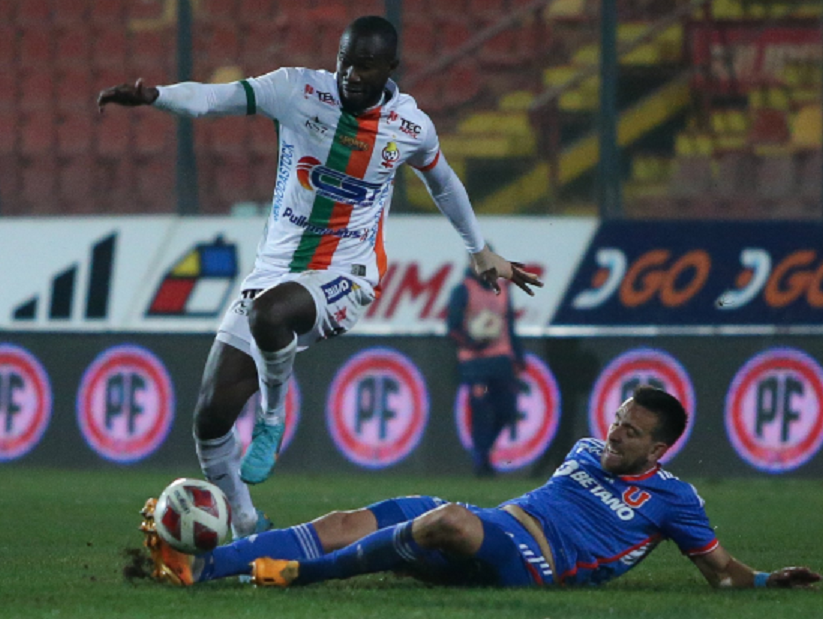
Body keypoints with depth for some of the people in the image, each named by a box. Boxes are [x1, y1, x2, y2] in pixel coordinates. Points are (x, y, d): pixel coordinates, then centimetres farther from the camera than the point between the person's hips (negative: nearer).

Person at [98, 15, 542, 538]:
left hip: (344, 279, -2)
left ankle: (272, 419, -10)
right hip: (274, 272, 2)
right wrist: (154, 97, -38)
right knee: (211, 417, -4)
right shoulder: (300, 91, -5)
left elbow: (443, 183, 21)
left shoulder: (412, 128, 0)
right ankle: (245, 526, 18)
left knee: (268, 312, -38)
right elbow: (217, 98, -19)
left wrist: (482, 252, 33)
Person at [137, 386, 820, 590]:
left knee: (453, 520, -40)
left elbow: (721, 568, 11)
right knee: (350, 521, -10)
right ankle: (196, 565, -19)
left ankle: (301, 572, -30)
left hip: (528, 564, -7)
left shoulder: (673, 498, 7)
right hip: (489, 530, 7)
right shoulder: (589, 452, 25)